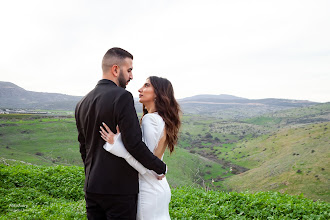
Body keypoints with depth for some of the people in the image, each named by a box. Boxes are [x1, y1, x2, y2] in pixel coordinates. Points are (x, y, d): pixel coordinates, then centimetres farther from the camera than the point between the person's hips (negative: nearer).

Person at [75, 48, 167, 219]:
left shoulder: (82, 103, 9)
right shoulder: (122, 97, -15)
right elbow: (134, 144, -20)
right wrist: (161, 168, -7)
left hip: (91, 188, 7)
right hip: (119, 188, -7)